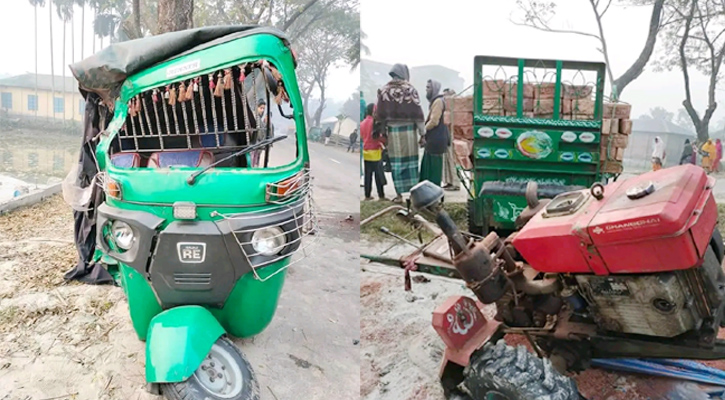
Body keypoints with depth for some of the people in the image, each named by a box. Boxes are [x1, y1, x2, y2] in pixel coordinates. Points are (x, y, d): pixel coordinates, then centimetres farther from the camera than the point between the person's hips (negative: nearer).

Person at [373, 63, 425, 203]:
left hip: (393, 130, 1)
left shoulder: (383, 90, 1)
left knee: (396, 162, 5)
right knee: (411, 160, 8)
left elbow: (379, 113, 2)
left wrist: (381, 130, 11)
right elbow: (417, 112, -4)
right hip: (409, 129, -1)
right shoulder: (410, 89, -4)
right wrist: (422, 131, 1)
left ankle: (399, 194, 7)